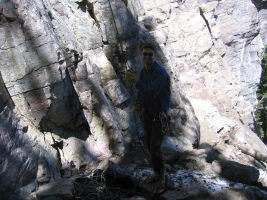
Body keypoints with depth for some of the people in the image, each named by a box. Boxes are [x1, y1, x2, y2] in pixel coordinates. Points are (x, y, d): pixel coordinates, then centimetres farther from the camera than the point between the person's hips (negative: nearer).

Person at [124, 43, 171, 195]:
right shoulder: (143, 71, 3)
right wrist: (138, 105, -5)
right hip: (147, 114, 8)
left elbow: (151, 93, -32)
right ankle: (157, 173, 33)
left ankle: (162, 178, 13)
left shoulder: (160, 72, -23)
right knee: (150, 146, 15)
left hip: (159, 115, -8)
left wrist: (135, 80, -33)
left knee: (155, 149, -8)